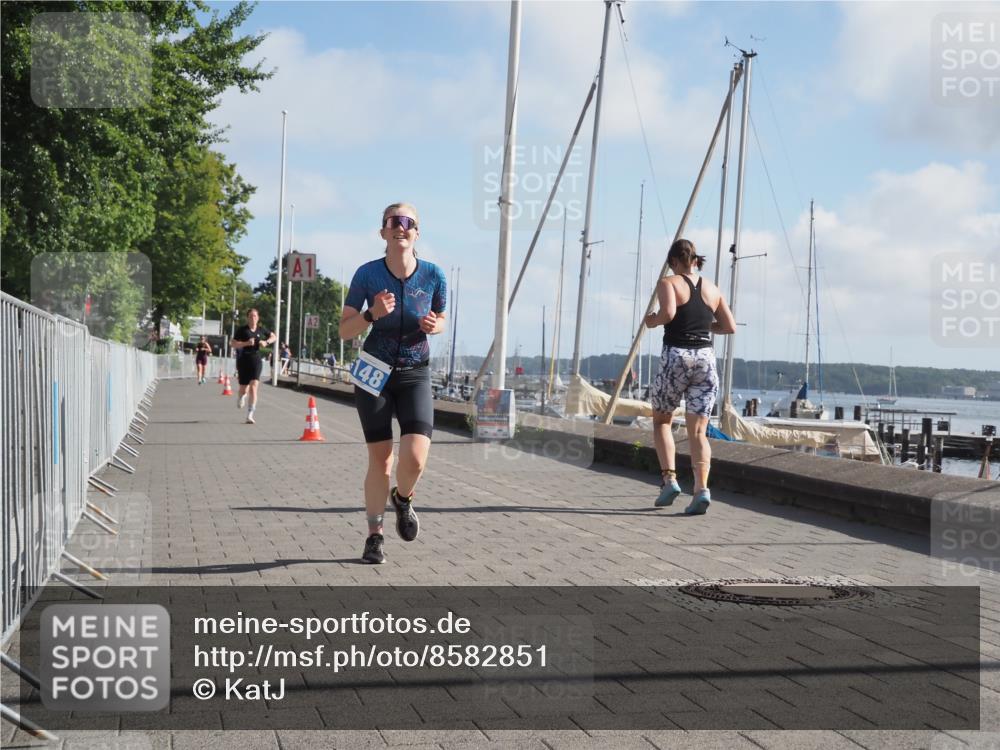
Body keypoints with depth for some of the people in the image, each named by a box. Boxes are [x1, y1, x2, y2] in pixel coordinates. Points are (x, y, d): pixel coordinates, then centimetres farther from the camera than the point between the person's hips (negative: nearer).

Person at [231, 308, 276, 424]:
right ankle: (241, 397, 49)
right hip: (243, 360, -1)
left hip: (256, 360, 1)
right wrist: (246, 343, -20)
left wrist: (266, 342, 0)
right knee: (244, 389, 9)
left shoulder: (261, 330, 5)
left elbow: (274, 336, 19)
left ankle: (250, 415, -13)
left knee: (253, 386, -15)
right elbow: (234, 344, -7)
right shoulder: (242, 330, -3)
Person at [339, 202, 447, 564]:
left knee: (415, 458, -16)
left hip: (415, 375, 1)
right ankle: (374, 536, 20)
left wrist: (433, 326, -13)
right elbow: (344, 331, -6)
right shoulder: (367, 274, -10)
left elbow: (441, 320, 11)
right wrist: (372, 314, -24)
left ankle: (403, 499, 20)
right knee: (380, 458, 1)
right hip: (374, 374, 0)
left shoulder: (433, 275, -7)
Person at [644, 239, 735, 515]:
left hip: (675, 356, -3)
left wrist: (652, 321, 0)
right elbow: (730, 327, 13)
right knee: (697, 431, 2)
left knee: (661, 420, 17)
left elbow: (668, 312, -19)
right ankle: (702, 488, -15)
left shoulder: (668, 283, 0)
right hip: (706, 358, 3)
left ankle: (670, 478, 2)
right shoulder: (712, 289, 14)